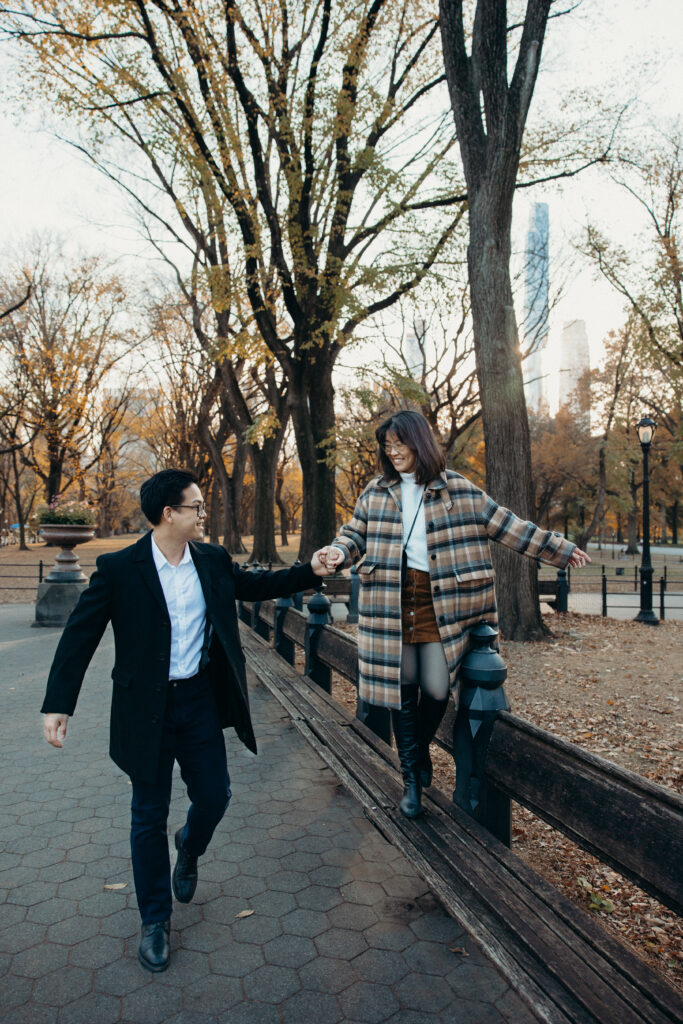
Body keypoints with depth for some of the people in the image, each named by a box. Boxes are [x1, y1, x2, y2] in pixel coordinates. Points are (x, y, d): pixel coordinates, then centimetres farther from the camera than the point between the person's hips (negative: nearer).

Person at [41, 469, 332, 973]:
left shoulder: (213, 560, -1)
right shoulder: (119, 568, -14)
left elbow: (256, 586, 14)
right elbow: (81, 634, -10)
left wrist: (310, 571, 5)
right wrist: (59, 703, -14)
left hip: (200, 701, 4)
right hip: (147, 709, -3)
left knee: (215, 795, 11)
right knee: (150, 815, 10)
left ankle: (188, 851, 48)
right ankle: (155, 920, 32)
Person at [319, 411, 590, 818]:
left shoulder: (458, 490, 1)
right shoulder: (377, 491, 8)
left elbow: (505, 525, 5)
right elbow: (356, 533, 11)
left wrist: (560, 549, 6)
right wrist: (339, 552, -12)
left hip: (441, 602, -1)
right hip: (393, 600, 2)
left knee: (437, 689, -4)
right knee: (403, 687, 4)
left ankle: (421, 748, 30)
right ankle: (412, 777, 22)